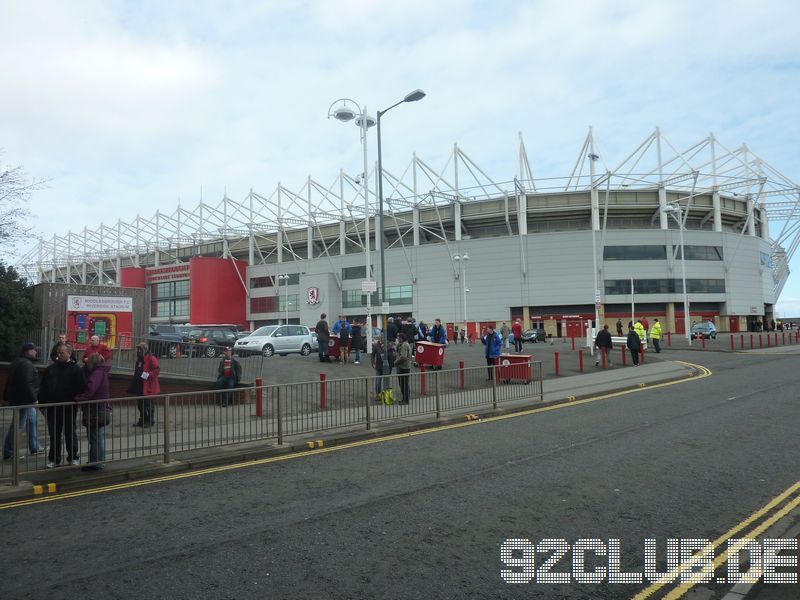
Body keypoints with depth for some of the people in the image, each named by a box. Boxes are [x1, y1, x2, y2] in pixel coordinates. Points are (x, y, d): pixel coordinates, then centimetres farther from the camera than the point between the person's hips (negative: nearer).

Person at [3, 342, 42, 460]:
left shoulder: (16, 363, 15)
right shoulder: (26, 364, -18)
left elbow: (9, 382, 21)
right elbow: (27, 384, -25)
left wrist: (6, 397, 27)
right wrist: (34, 399, -21)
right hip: (24, 401, -11)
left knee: (32, 422, 18)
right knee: (18, 426, -5)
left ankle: (35, 448, 24)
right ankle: (8, 452, 1)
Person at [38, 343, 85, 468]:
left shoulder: (75, 369, -5)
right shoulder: (50, 369, 6)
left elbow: (81, 389, -7)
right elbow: (43, 388, 9)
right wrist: (42, 403, 3)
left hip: (68, 408, -4)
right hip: (52, 408, 4)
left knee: (70, 434, 7)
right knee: (54, 435, 11)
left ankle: (74, 457, 20)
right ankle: (54, 459, 22)